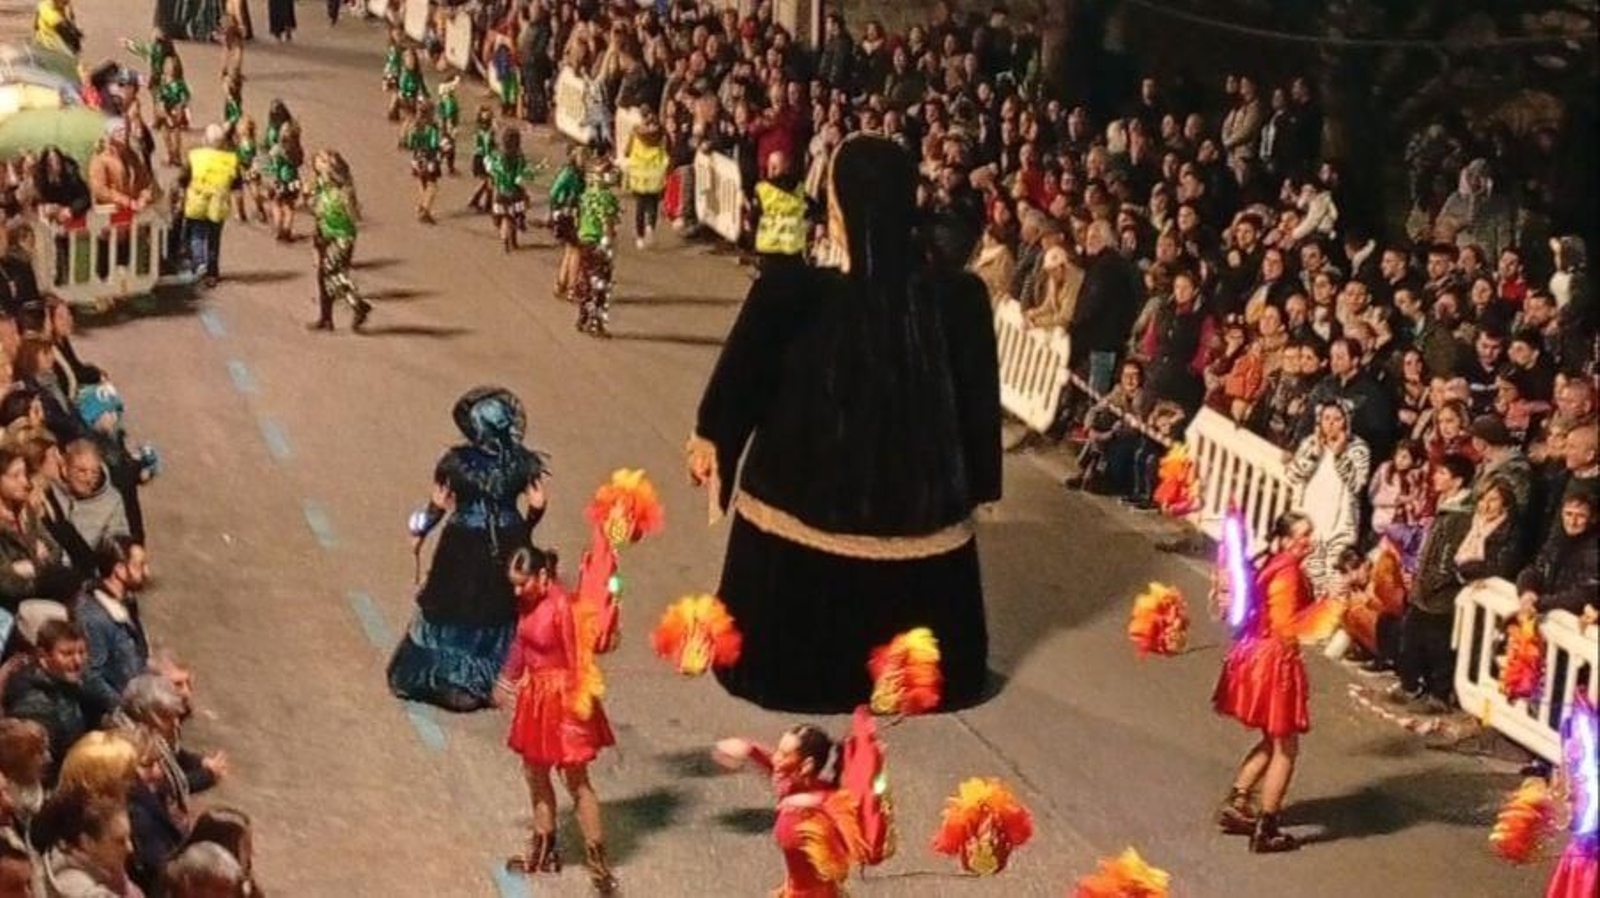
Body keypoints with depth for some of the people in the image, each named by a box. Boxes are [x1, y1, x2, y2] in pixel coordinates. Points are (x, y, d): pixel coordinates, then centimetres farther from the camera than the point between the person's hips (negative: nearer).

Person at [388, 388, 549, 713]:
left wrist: (420, 531, 10)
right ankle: (496, 681, 25)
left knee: (455, 609, 13)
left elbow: (440, 503, -6)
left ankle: (449, 680, 21)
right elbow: (537, 504, -5)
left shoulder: (457, 461, -15)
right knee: (502, 610, 17)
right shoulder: (522, 461, -9)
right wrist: (524, 529, 15)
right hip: (507, 545, 2)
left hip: (464, 546, -2)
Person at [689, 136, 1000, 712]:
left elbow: (739, 378, -9)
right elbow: (978, 403, -6)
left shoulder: (791, 296, -24)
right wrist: (974, 486, 10)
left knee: (789, 649, 23)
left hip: (806, 497, -2)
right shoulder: (957, 297, -18)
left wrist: (710, 435, 10)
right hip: (916, 504, 2)